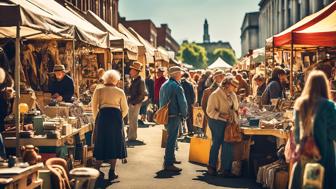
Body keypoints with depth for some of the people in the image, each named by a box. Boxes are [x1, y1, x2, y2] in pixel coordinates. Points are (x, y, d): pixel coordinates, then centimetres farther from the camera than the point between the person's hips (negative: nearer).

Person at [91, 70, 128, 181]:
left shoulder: (98, 90, 5)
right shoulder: (120, 92, 6)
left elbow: (94, 107, 1)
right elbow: (125, 109, 7)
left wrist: (96, 119, 13)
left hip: (103, 115, 0)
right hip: (116, 116, 0)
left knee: (101, 143, 11)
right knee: (114, 143, 8)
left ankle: (97, 170, 10)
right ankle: (112, 172, 7)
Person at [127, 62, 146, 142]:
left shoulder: (140, 81, -15)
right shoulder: (134, 80, 12)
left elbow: (142, 95, -18)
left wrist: (133, 102, -18)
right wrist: (130, 100, 11)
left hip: (136, 104, -9)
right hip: (131, 103, 9)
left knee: (133, 121, -3)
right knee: (131, 121, 17)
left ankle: (132, 137, 5)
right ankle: (130, 136, 27)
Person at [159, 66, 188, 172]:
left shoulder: (164, 85, 11)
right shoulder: (177, 87, -16)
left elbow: (161, 101, 16)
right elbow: (183, 103, -17)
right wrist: (184, 115, -3)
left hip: (165, 115, 9)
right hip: (174, 116, -9)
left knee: (171, 138, 22)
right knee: (171, 140, -6)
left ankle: (171, 158, 34)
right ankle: (168, 164, -4)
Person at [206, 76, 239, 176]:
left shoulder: (233, 95, 13)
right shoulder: (215, 95, -11)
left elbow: (235, 108, 27)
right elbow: (210, 111, -14)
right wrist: (221, 115, -25)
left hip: (229, 123, 7)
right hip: (217, 123, -6)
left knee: (227, 146, 4)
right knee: (216, 144, 3)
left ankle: (225, 169, 13)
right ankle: (212, 167, 17)